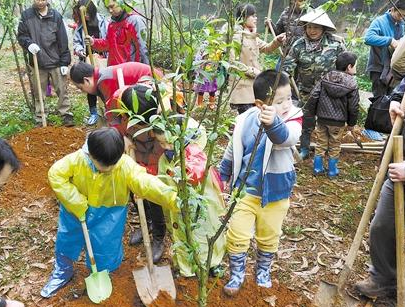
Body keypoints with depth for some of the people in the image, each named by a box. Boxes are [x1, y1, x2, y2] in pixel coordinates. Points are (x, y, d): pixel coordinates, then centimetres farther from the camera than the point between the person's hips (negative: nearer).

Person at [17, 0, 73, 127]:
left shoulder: (56, 16, -1)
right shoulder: (26, 15, 1)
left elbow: (63, 41, -2)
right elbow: (21, 35, 8)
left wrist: (64, 62, -4)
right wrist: (29, 43, -15)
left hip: (56, 62, -1)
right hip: (37, 63, 1)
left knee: (62, 90, 1)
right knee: (39, 93, 9)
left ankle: (66, 115, 12)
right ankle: (39, 119, 18)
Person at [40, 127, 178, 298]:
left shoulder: (126, 165, -29)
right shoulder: (77, 159, -27)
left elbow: (146, 183, -37)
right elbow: (55, 174, -20)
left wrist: (173, 199, -52)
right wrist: (77, 204, -23)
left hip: (109, 213, -1)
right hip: (76, 207, 2)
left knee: (105, 248, 7)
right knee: (66, 241, 19)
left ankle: (101, 276, 44)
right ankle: (62, 274, 49)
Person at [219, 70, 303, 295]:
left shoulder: (292, 119, -18)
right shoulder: (246, 120, -12)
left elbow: (286, 138, -43)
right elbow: (232, 151, 5)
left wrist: (273, 124, -65)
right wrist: (221, 176, 15)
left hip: (275, 194, 0)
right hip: (245, 190, 1)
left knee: (269, 237, 17)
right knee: (237, 235, 4)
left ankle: (263, 271, 44)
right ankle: (237, 275, 28)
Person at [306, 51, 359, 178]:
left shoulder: (325, 78, -2)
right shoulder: (352, 85, -9)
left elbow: (313, 96, -4)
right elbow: (353, 107, -6)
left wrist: (312, 112, 9)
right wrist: (351, 123, 8)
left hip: (322, 118, 2)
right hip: (338, 121, -2)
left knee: (321, 143, 16)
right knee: (334, 146, 13)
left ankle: (318, 168, 23)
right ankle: (332, 170, 23)